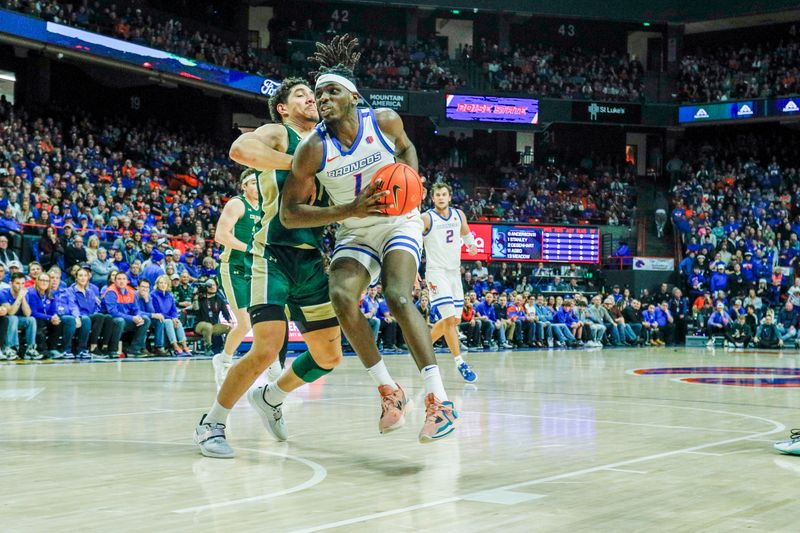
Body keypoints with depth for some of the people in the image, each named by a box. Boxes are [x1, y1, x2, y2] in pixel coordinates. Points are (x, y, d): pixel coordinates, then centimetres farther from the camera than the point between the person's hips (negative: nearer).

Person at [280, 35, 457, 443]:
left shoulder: (385, 121, -12)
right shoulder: (313, 149, -17)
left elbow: (406, 149, 13)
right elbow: (289, 214, -16)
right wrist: (351, 209, -25)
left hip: (399, 223, -1)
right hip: (355, 232, 1)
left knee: (397, 296, -26)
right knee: (342, 295, -27)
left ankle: (439, 400, -30)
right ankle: (389, 391, -12)